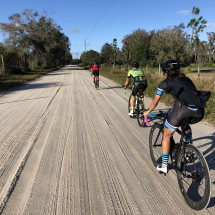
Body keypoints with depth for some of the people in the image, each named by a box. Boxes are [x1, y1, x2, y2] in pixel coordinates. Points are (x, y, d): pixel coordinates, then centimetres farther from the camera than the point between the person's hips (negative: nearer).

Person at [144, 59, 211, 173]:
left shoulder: (165, 83, 16)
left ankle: (164, 166, 23)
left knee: (167, 135, 15)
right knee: (184, 122, 38)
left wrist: (147, 112, 42)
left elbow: (155, 102, 24)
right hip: (200, 112, 6)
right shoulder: (186, 79, 30)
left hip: (183, 107, -6)